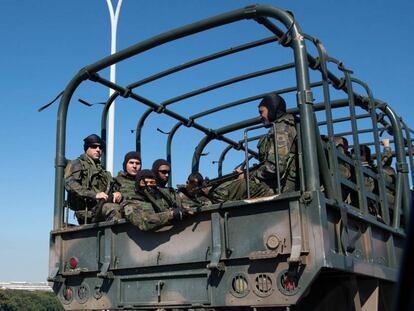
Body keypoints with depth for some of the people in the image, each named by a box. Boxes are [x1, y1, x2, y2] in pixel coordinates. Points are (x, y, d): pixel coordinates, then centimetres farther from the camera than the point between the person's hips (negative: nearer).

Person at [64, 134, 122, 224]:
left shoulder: (103, 171, 35)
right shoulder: (77, 164, 14)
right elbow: (69, 184, -5)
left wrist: (116, 194, 0)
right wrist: (94, 195, -16)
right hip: (87, 209, -6)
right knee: (112, 208, -37)